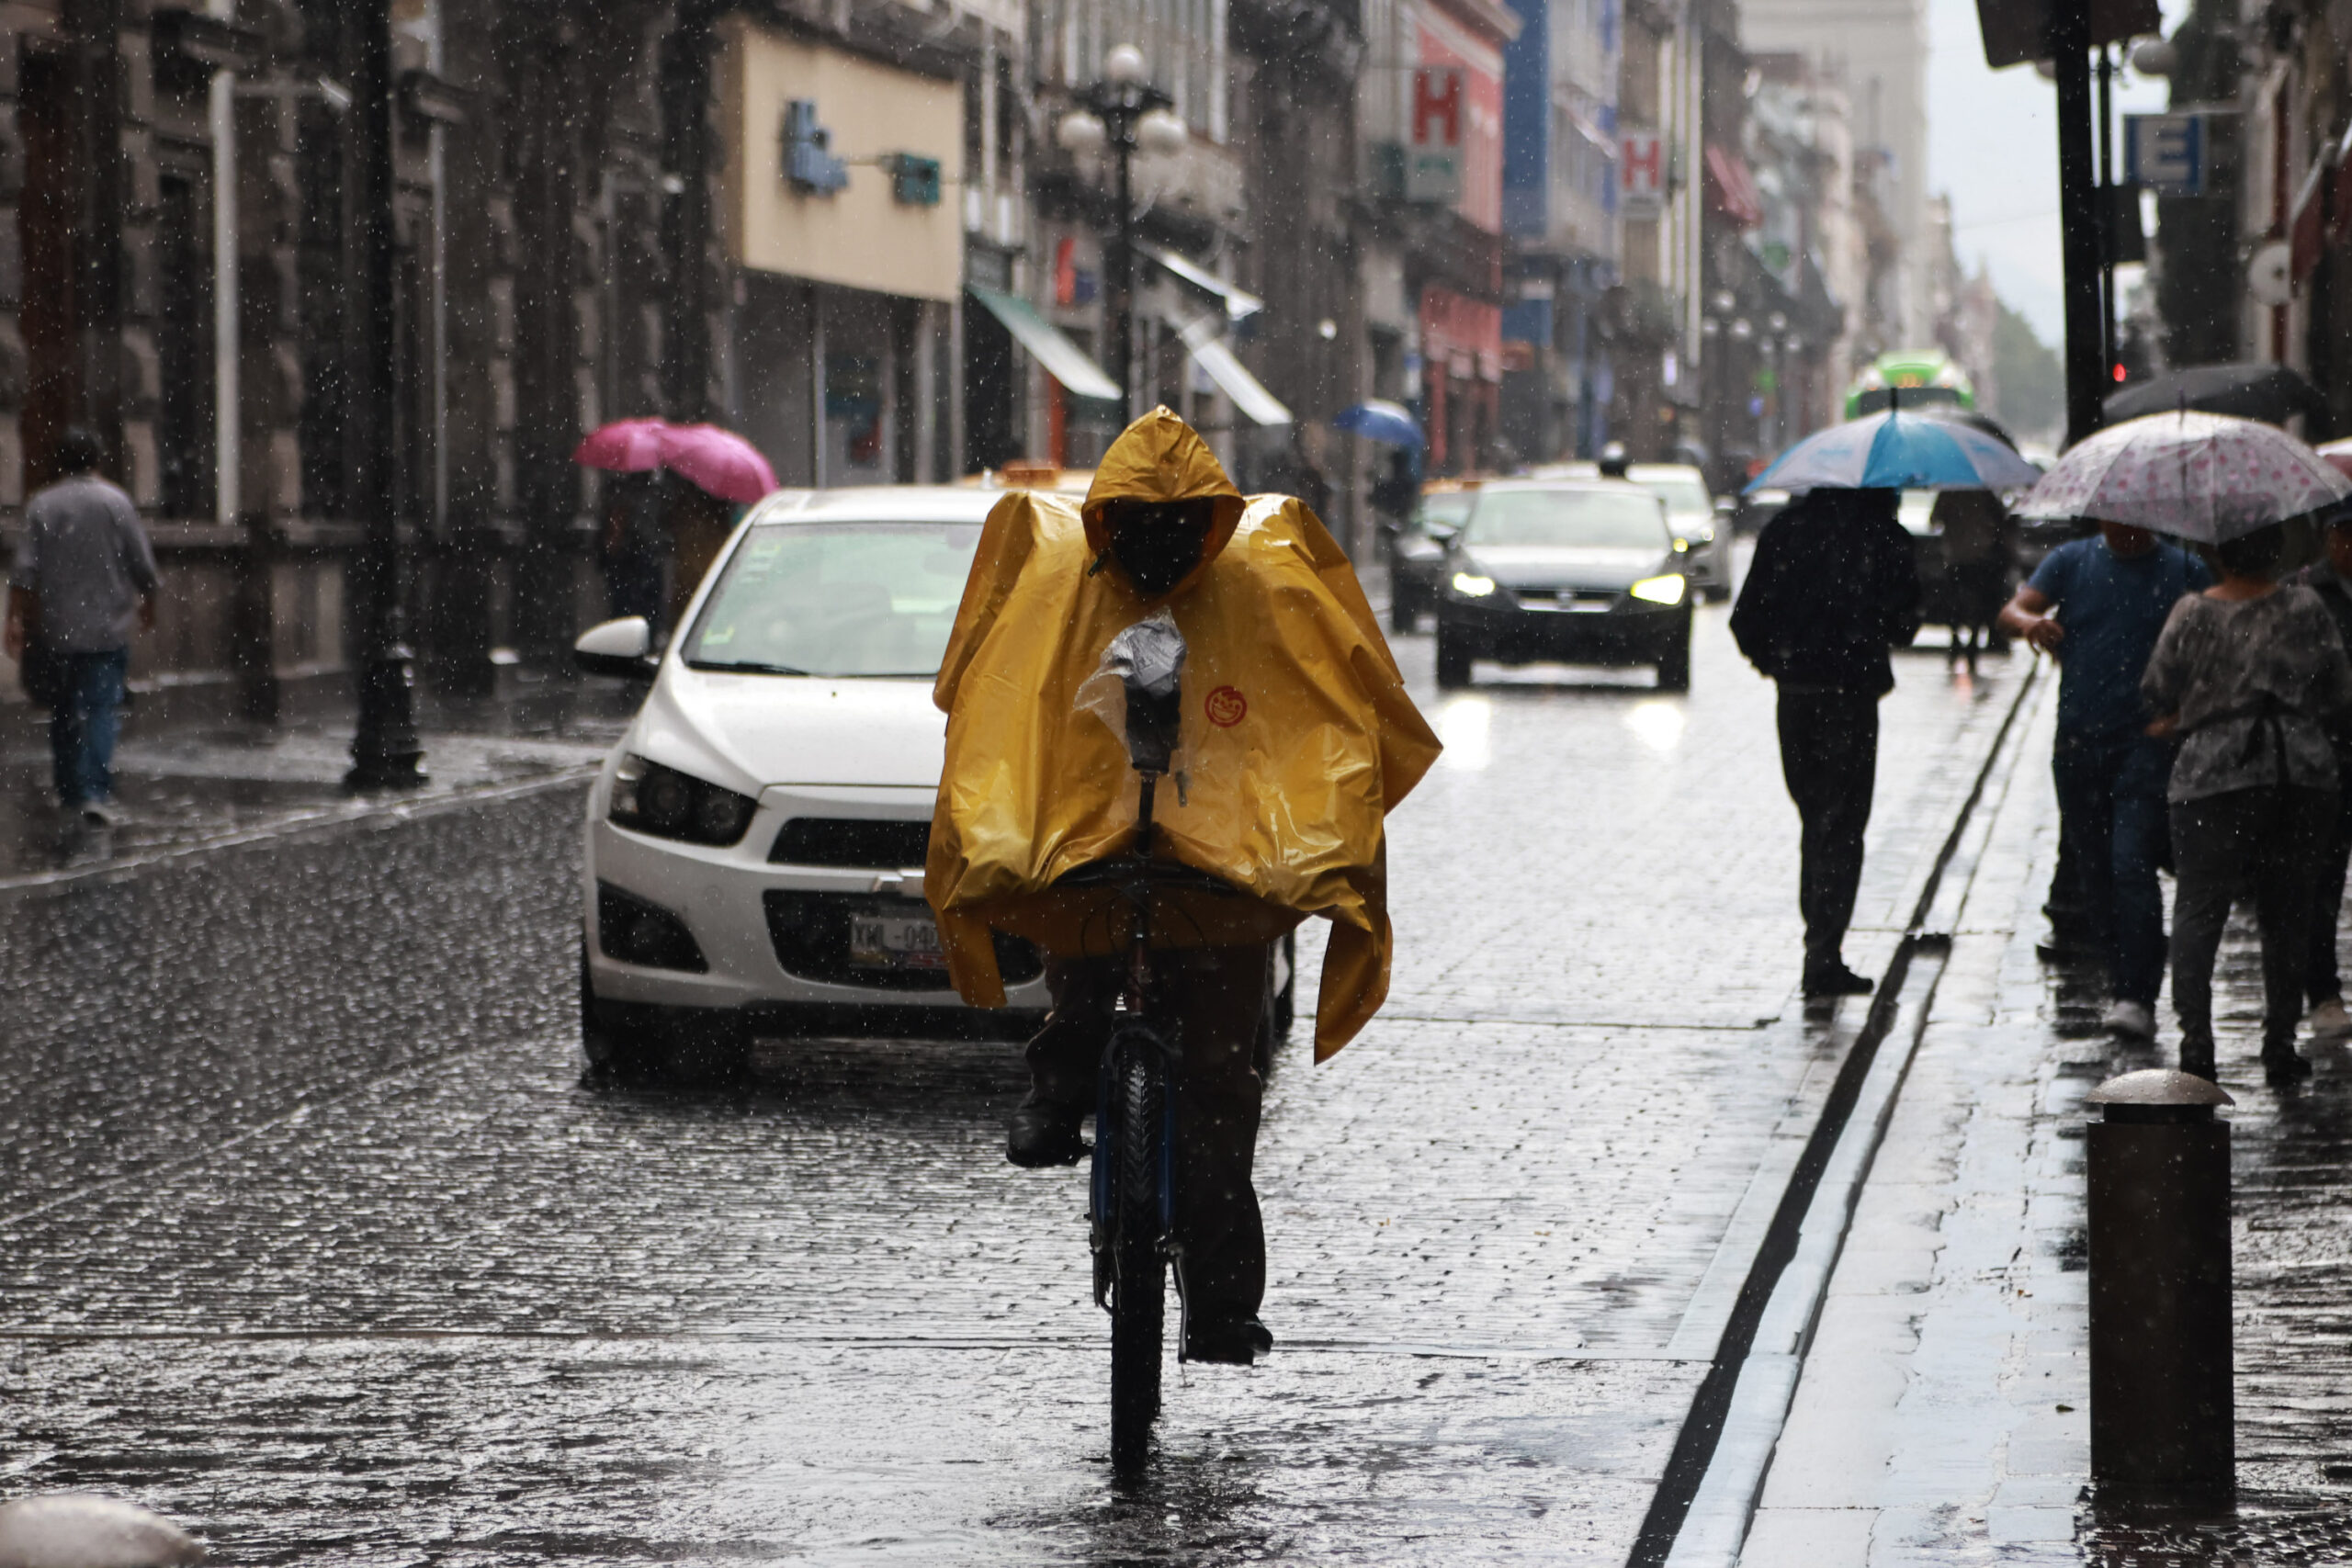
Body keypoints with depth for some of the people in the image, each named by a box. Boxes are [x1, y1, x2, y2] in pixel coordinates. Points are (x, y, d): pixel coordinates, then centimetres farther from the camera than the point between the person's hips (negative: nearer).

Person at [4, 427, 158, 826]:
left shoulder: (41, 506, 0)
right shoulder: (114, 502, -5)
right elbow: (142, 565, -1)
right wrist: (147, 604, 16)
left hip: (56, 628, 2)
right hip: (107, 628, -2)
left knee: (62, 711, 14)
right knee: (102, 710, -5)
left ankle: (69, 792, 21)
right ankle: (96, 793, -19)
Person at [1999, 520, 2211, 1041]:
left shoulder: (2184, 571, 3)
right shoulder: (2072, 561, 9)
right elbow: (2012, 610, -1)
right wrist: (2029, 622, -26)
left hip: (2147, 741, -4)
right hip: (2079, 739, 4)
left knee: (2132, 866, -16)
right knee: (2093, 871, 9)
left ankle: (2137, 997, -17)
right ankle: (2119, 978, 24)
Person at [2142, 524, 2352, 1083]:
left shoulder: (2193, 615, -1)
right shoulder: (2306, 608, 3)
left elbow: (2156, 692, 5)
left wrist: (2183, 716, 25)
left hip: (2213, 779, -2)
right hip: (2302, 773, 2)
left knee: (2198, 910, 2)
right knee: (2287, 911, 11)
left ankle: (2196, 1036, -12)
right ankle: (2280, 1042, 11)